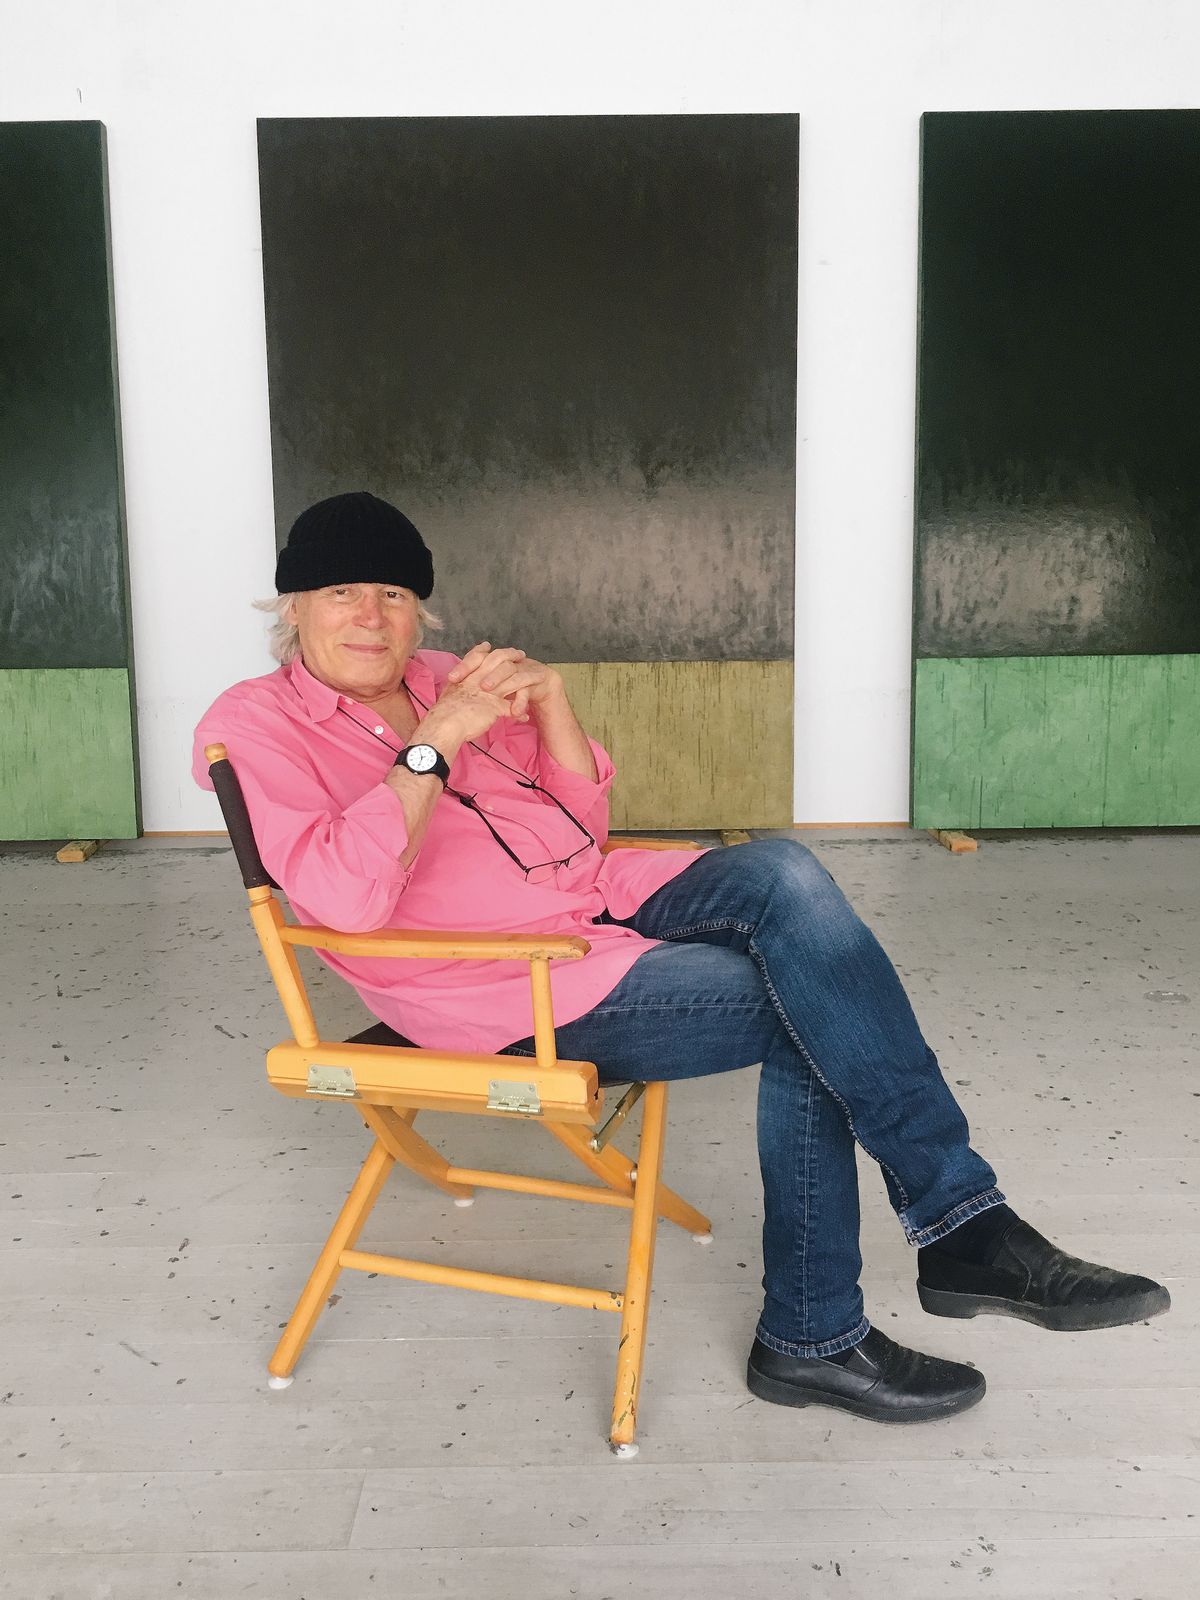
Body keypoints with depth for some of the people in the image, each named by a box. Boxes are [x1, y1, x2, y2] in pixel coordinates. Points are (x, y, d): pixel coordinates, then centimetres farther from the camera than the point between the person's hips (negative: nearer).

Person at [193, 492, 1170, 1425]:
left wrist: (549, 700, -3)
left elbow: (584, 822, 14)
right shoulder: (254, 726, -3)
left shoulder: (445, 679, 16)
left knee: (783, 873, -21)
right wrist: (438, 740, -21)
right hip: (512, 989, -6)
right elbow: (345, 897, -21)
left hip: (603, 899, 6)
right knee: (801, 1012, -20)